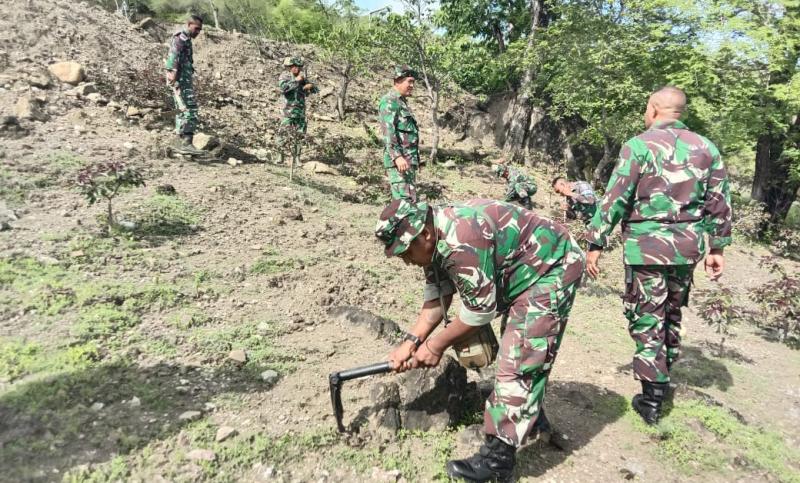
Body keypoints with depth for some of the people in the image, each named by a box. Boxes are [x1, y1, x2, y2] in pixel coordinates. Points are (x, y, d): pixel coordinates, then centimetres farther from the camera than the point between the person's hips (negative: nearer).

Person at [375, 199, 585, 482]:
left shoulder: (461, 241, -36)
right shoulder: (435, 240, -4)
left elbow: (480, 309, -27)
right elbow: (437, 298, 1)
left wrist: (436, 346, -15)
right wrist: (411, 342, -8)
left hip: (553, 268, -10)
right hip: (522, 272, 10)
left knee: (519, 359, -11)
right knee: (522, 350, 22)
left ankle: (498, 458, -3)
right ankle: (531, 417, 41)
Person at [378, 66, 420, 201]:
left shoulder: (402, 102, 23)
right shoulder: (389, 101, -8)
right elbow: (388, 131, -19)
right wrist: (397, 156, -28)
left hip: (409, 160, 10)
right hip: (399, 160, -10)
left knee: (411, 199, 11)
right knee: (404, 200, -15)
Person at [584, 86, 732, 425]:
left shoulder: (640, 145, -7)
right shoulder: (706, 148, 8)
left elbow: (614, 199, -10)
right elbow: (719, 203, 9)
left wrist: (596, 244, -6)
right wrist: (717, 247, 17)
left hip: (646, 247, -5)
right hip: (687, 247, 5)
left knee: (646, 320, 3)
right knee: (672, 314, 21)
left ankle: (652, 400, 8)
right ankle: (663, 380, 35)